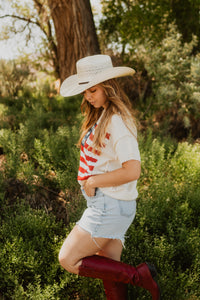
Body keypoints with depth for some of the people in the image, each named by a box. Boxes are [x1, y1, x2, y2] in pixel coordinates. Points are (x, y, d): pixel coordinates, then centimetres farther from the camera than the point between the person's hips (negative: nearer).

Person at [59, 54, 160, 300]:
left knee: (68, 260, -3)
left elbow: (132, 171, -26)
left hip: (110, 205, -9)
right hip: (103, 203, 9)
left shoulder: (118, 121, -19)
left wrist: (92, 182, -16)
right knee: (108, 269, 16)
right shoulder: (102, 115, 11)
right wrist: (90, 181, -1)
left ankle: (138, 275, 0)